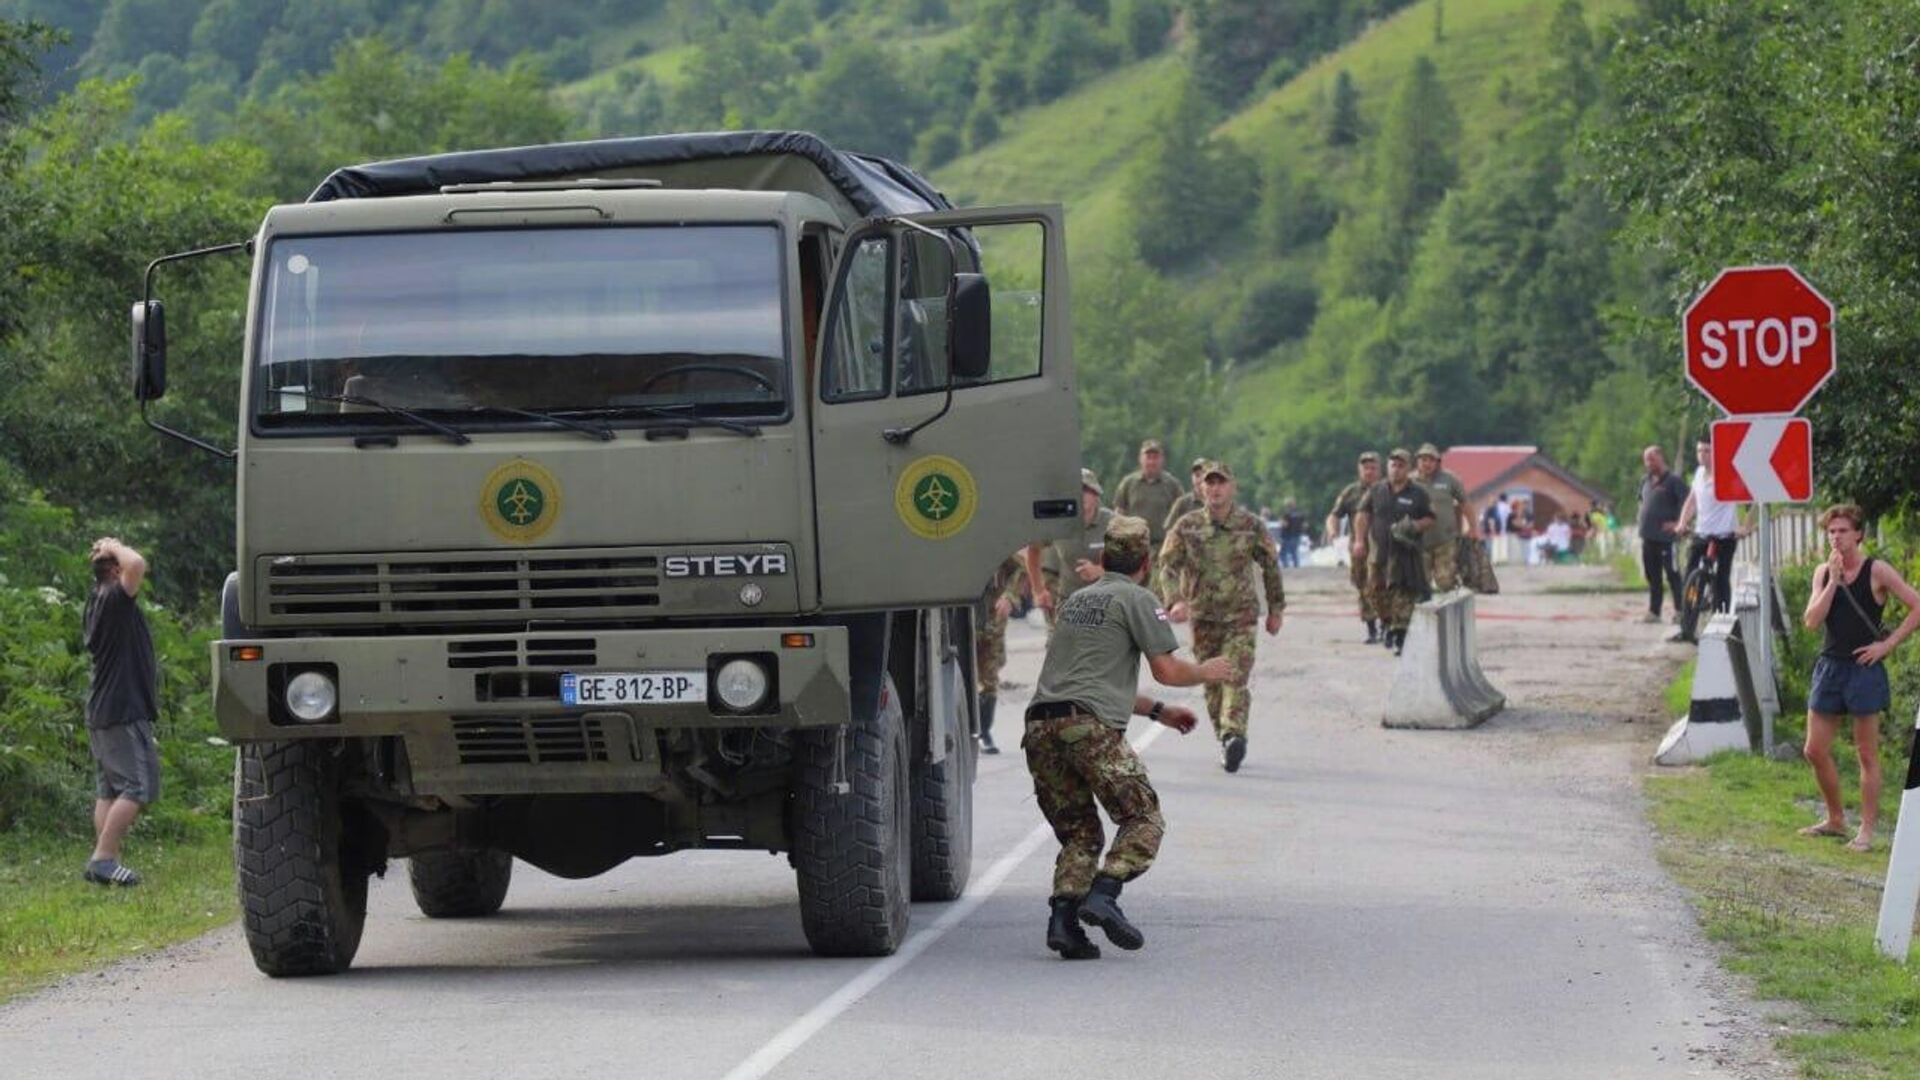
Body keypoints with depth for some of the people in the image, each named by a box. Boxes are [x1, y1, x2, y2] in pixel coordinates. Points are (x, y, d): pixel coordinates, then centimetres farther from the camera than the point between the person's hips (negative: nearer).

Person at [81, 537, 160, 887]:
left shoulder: (97, 605, 13)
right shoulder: (114, 601, -15)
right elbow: (136, 565, -31)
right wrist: (115, 548, -14)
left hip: (101, 714, 10)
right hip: (125, 711, -10)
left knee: (109, 790, 11)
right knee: (139, 787, -10)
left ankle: (103, 861, 9)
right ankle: (103, 858, -15)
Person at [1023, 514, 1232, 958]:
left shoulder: (1076, 600, 28)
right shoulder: (1137, 600, 4)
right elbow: (1167, 671, 1)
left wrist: (1159, 710, 41)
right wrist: (1207, 672, 22)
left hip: (1040, 726, 7)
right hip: (1090, 727, -7)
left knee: (1078, 833, 13)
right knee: (1143, 818, 4)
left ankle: (1063, 917, -7)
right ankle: (1104, 894, -16)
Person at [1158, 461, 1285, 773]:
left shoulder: (1250, 525, -1)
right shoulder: (1187, 526, 0)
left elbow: (1270, 567, 11)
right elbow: (1169, 564, -5)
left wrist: (1276, 609, 14)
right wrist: (1175, 600, -23)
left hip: (1240, 615, -2)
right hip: (1202, 616, 2)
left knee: (1236, 677, -18)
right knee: (1212, 683, 6)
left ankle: (1234, 733, -32)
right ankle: (1226, 742, 17)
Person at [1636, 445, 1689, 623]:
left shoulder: (1673, 481, -8)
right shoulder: (1646, 482, 15)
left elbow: (1686, 502, -14)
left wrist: (1677, 523, -18)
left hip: (1665, 537, -8)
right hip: (1648, 536, 8)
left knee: (1672, 575, -4)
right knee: (1652, 577, 12)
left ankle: (1679, 610, 0)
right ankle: (1653, 611, 17)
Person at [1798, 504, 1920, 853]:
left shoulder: (1877, 571, -6)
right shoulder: (1823, 572, 8)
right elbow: (1812, 620, -3)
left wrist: (1887, 644, -12)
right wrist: (1833, 581, -10)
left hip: (1864, 668, -5)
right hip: (1829, 665, 5)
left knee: (1867, 753, -1)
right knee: (1816, 750, 7)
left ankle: (1867, 830, 2)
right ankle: (1835, 820, 23)